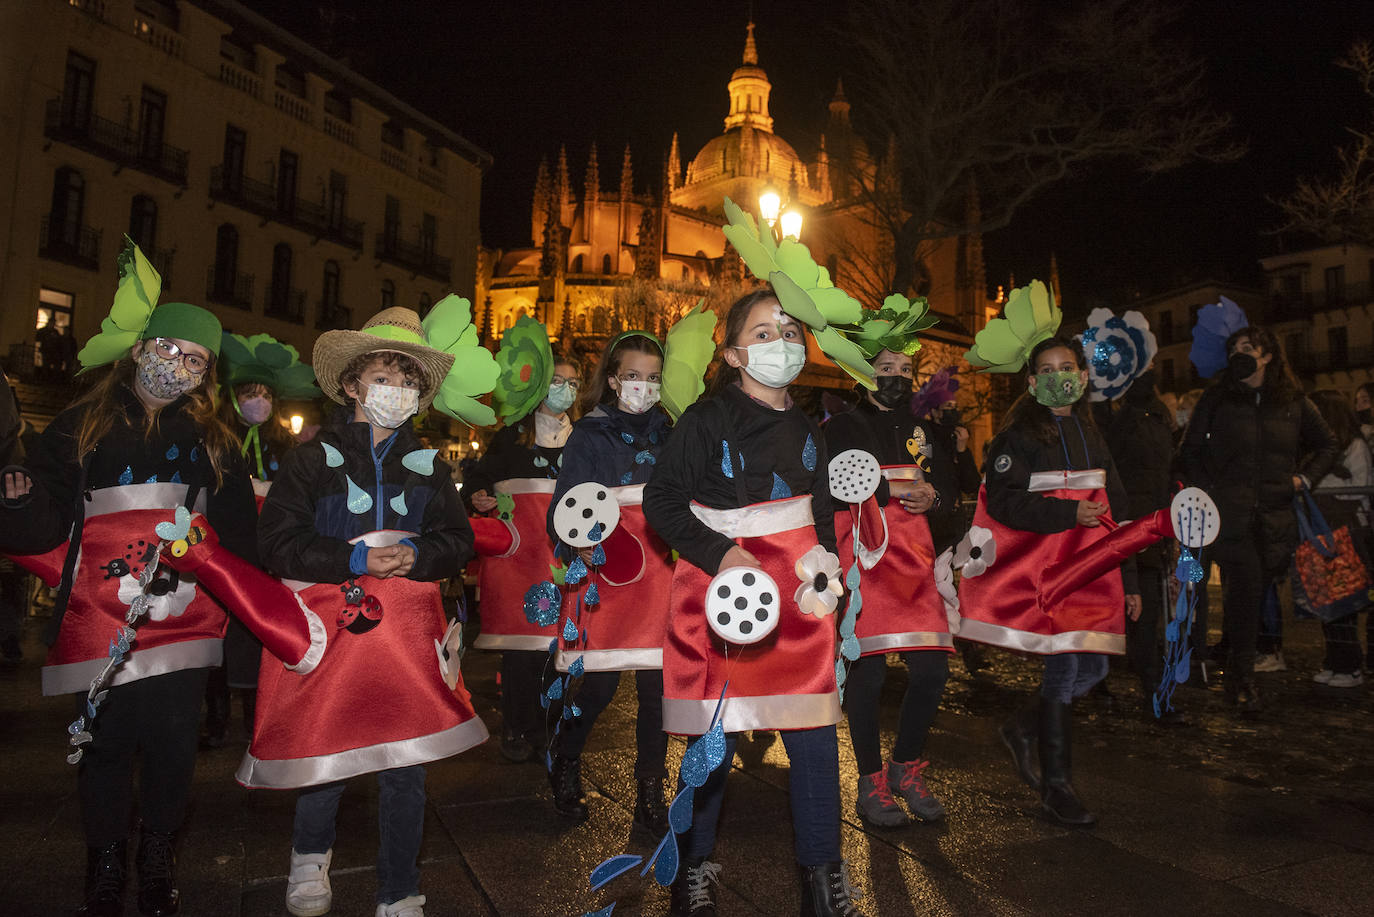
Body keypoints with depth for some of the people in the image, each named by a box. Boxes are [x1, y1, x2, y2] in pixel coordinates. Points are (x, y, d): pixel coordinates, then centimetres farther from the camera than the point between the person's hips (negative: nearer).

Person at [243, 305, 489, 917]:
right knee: (325, 749, 6)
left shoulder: (428, 465, 10)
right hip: (329, 623, -2)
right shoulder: (314, 457, 1)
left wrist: (415, 555, -11)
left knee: (405, 762, 3)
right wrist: (357, 560, -14)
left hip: (407, 631, 2)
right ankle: (310, 856, 39)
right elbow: (278, 540, -5)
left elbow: (458, 540, 10)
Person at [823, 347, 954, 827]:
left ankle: (907, 768, 21)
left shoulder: (924, 432, 22)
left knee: (932, 670, -1)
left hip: (914, 558, 5)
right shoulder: (841, 428, 5)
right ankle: (871, 783, 12)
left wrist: (933, 497, -4)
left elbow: (950, 489, 19)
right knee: (866, 671, -5)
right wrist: (895, 488, -11)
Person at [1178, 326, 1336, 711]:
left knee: (1262, 589, 5)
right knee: (1245, 589, -10)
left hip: (1277, 516, 2)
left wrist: (1305, 477, 8)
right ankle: (1242, 677, 1)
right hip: (1231, 515, -2)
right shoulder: (1216, 399, 4)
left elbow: (1326, 444, 22)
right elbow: (1190, 452, 8)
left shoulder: (1293, 402, 10)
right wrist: (1207, 490, -3)